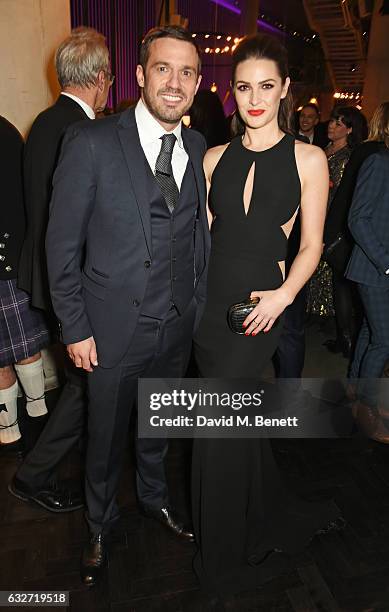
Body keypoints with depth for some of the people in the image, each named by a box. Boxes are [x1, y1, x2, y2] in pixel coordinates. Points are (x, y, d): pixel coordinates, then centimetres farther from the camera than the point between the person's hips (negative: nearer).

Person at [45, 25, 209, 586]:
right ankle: (100, 525, 46)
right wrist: (75, 328, -10)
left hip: (178, 328, 4)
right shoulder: (91, 143, -12)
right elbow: (61, 245, -10)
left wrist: (197, 305, 5)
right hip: (114, 329, -3)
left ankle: (154, 497, 54)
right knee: (106, 438, 16)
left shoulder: (199, 149, 2)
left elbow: (200, 235, 8)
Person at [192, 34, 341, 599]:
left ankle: (223, 559, 26)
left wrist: (284, 294, -15)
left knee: (216, 422, -2)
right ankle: (269, 521, 44)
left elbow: (312, 243, 0)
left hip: (260, 306, -4)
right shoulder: (216, 157, 9)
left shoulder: (307, 158, 0)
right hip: (209, 300, 4)